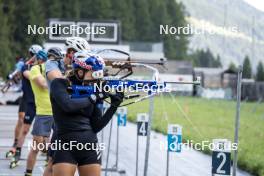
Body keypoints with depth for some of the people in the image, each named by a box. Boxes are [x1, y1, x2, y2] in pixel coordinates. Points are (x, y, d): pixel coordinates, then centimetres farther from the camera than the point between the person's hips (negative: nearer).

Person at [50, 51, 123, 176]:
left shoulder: (91, 90, 10)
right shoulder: (60, 84, -1)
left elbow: (95, 127, 7)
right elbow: (68, 105, -21)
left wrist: (114, 106, -2)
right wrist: (94, 97, -11)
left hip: (90, 147, 5)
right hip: (66, 147, -5)